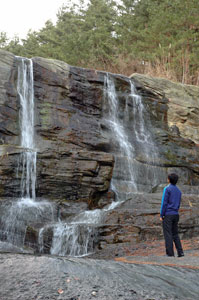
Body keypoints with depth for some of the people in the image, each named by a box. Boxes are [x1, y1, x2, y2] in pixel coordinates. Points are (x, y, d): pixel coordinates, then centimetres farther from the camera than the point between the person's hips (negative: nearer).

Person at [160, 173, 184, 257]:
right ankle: (180, 252, 4)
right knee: (175, 234, 12)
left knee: (168, 235, -4)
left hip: (167, 215, -7)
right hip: (175, 215, 7)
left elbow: (164, 203, -13)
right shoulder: (179, 191, 14)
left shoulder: (167, 189, -9)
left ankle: (170, 254, -5)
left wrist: (161, 215, -9)